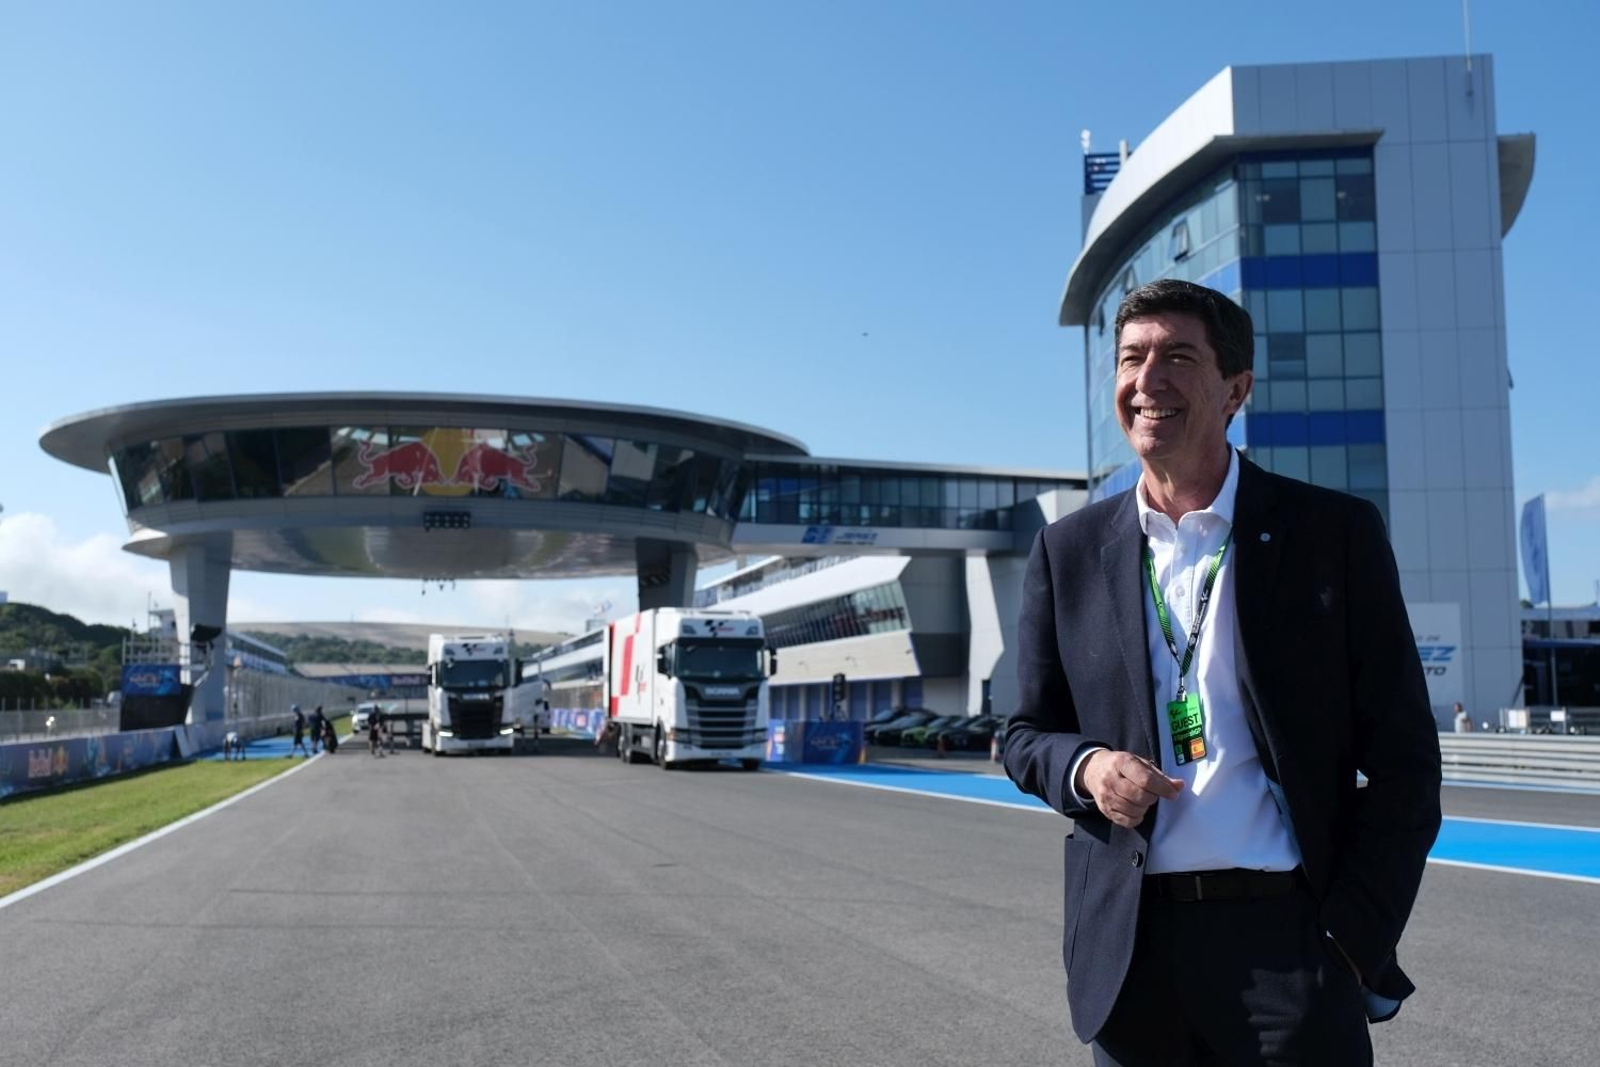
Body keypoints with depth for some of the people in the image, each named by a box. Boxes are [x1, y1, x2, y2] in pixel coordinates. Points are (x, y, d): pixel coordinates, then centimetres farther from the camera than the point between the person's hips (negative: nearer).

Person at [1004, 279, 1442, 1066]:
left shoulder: (1335, 533, -1)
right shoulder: (1069, 551, 5)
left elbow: (1401, 759, 0)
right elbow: (1027, 733, 11)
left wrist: (1355, 942, -7)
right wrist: (1083, 767, -11)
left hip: (1288, 936, -2)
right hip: (1129, 947, 3)